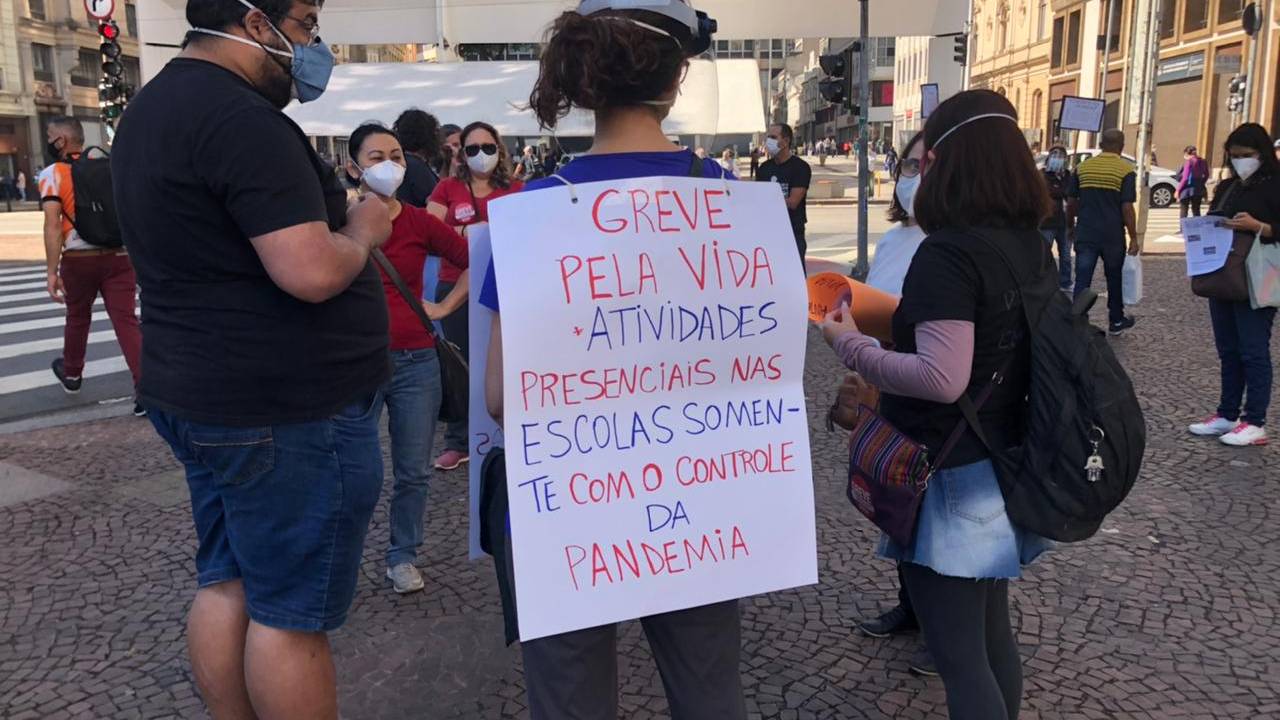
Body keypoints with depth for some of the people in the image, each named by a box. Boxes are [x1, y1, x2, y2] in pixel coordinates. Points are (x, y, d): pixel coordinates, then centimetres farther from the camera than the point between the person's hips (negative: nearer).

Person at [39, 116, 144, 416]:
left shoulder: (53, 174, -3)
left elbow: (53, 225, -13)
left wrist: (51, 271, -13)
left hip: (78, 260, -2)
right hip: (119, 256, 2)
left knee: (77, 318, 19)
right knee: (127, 321, -3)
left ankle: (72, 374, 42)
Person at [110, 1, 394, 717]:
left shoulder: (153, 107, 14)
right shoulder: (243, 119, -19)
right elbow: (311, 273, -27)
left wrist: (331, 212, 13)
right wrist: (363, 228, -7)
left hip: (204, 395, 10)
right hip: (287, 410, -10)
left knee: (227, 586, 18)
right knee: (292, 614, 3)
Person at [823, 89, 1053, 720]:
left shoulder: (948, 252, -21)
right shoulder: (1031, 243, 5)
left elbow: (941, 379, -28)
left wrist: (848, 345, -16)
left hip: (953, 476, -9)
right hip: (1003, 467, 9)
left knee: (958, 654, 3)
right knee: (992, 634, 23)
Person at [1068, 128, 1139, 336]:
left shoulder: (1082, 167, 4)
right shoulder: (1126, 169, -6)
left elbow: (1071, 202, 6)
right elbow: (1127, 207, -11)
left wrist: (1071, 226, 18)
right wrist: (1134, 237, -4)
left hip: (1085, 234, 2)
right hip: (1113, 235, -1)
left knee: (1082, 280, -1)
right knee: (1114, 278, 16)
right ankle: (1116, 321, 30)